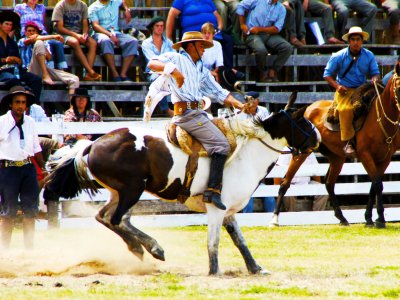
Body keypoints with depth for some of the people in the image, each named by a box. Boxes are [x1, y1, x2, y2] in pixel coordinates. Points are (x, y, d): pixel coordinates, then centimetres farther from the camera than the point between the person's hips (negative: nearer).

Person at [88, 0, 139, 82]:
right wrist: (109, 34, -25)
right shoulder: (93, 8, 2)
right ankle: (115, 74, -39)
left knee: (133, 41, -25)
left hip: (116, 32, 5)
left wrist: (127, 10, 22)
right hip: (101, 33, -5)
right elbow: (95, 26, -10)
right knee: (106, 41, -41)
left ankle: (123, 74, -29)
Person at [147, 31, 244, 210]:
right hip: (186, 113, -9)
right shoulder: (176, 59, 5)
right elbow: (153, 64, -11)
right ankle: (213, 190, -25)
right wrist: (174, 70, -26)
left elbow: (219, 93, 22)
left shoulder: (202, 70, 26)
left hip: (197, 113, 9)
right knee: (221, 144, -20)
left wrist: (240, 105, 9)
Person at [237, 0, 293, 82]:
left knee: (288, 48, -20)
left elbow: (277, 29, -2)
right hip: (252, 34, -4)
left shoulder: (281, 9, 7)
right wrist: (242, 25, -2)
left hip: (269, 34, 4)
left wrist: (259, 29, -13)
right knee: (261, 49, -36)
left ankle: (272, 72, -7)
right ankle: (262, 73, -9)